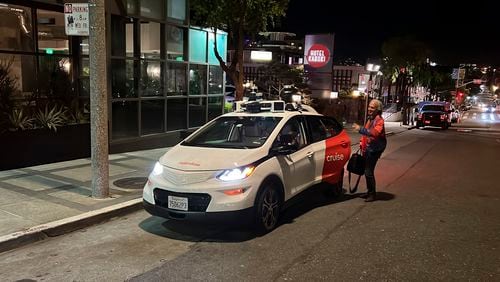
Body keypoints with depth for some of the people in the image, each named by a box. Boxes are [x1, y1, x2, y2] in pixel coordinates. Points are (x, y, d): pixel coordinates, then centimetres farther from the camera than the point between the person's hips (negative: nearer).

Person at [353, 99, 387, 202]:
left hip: (374, 149, -9)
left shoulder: (379, 120, -15)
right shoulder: (369, 118, 14)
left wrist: (360, 129, -36)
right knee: (367, 171, 15)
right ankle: (369, 191, 29)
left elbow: (375, 132, -32)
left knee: (369, 172, -9)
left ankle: (373, 194, 3)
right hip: (368, 148, 9)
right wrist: (362, 142, 17)